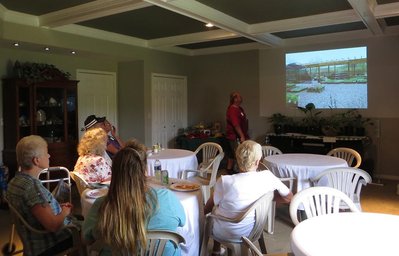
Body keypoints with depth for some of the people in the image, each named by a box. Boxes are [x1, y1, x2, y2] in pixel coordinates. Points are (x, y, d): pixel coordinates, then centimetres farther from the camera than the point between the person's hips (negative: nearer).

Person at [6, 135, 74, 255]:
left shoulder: (15, 181, 0)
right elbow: (53, 225, -32)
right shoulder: (32, 186, -29)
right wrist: (65, 212, -13)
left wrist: (58, 207, 4)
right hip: (49, 246, -9)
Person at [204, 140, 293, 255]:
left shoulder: (224, 181, -25)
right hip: (250, 232, 3)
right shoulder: (267, 177, -19)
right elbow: (289, 197, -7)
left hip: (224, 234, -3)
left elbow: (215, 202, -8)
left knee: (215, 208, 26)